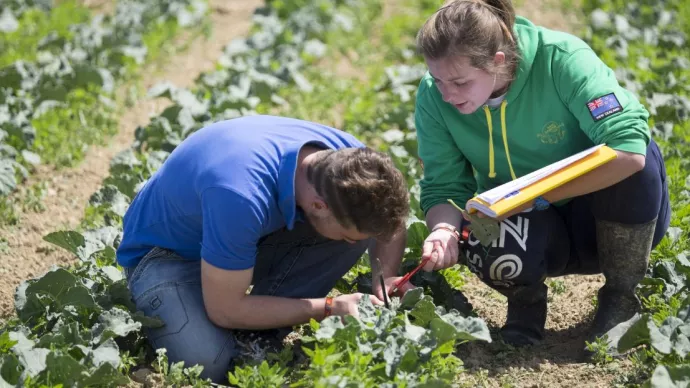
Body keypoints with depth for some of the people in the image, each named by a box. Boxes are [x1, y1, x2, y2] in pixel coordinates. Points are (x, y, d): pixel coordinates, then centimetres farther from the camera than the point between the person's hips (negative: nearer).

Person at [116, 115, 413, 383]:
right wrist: (330, 308, -26)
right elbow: (226, 310, -30)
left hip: (246, 236, 6)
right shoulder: (242, 196, -41)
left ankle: (256, 335, -6)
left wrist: (387, 276, -18)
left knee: (361, 222, -17)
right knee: (206, 363, -34)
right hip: (166, 253, -6)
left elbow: (390, 225, 2)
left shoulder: (348, 158, -20)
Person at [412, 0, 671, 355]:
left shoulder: (561, 59, -27)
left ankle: (621, 297, -9)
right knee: (493, 247, -34)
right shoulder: (434, 97, -16)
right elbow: (443, 187, -10)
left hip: (610, 219, -1)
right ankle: (526, 299, 4)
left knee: (628, 162, -34)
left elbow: (629, 149, -36)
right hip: (541, 233, 1)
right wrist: (444, 229, -33)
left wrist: (536, 195, -35)